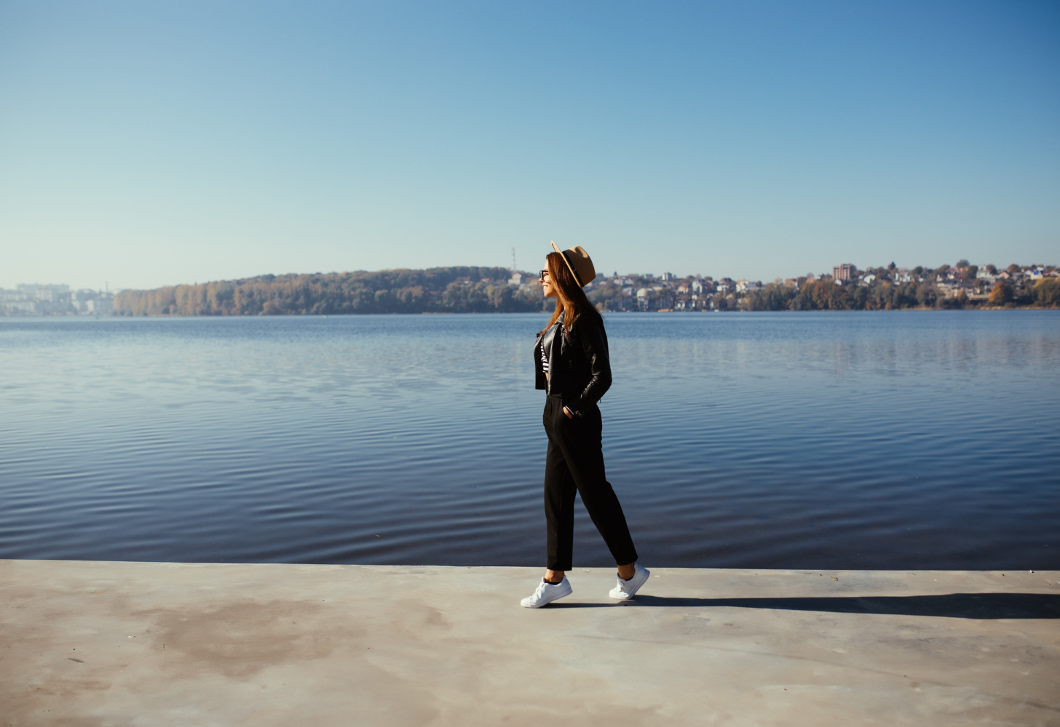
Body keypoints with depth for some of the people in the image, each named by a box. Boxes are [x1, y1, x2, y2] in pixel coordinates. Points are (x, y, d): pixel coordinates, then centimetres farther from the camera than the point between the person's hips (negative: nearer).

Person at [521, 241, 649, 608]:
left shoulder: (583, 319, -16)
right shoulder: (561, 318, 13)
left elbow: (602, 375, -19)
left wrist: (575, 408, -14)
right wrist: (557, 409, 13)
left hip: (575, 419, -10)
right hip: (557, 414, 10)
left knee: (595, 492, 2)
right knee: (555, 495, 11)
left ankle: (629, 570, 18)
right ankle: (555, 578, 19)